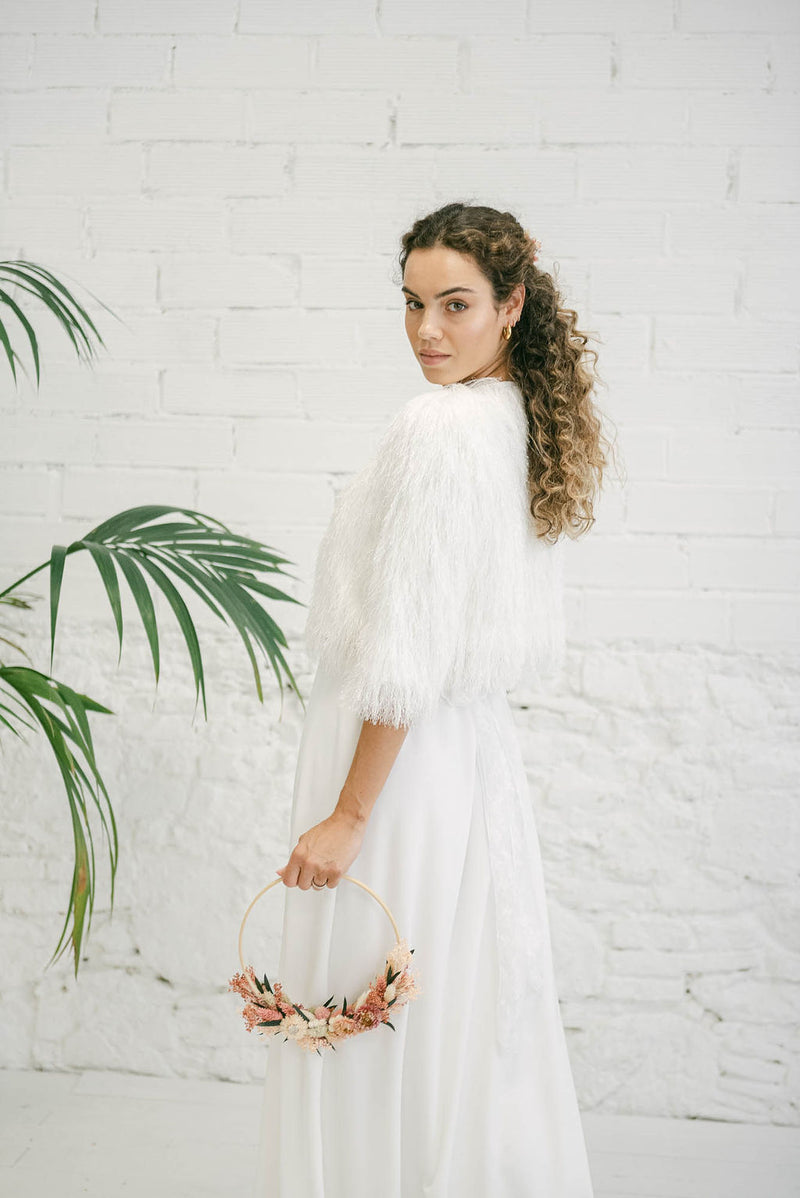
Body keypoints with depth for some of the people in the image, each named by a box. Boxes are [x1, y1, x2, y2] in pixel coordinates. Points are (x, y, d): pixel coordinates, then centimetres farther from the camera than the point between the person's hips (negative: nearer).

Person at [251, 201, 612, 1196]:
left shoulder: (439, 426, -19)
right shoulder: (522, 418, 8)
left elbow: (407, 653, -22)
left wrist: (348, 814, -17)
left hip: (399, 750, -9)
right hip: (479, 742, 9)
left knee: (373, 1037, 4)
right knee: (472, 1018, 19)